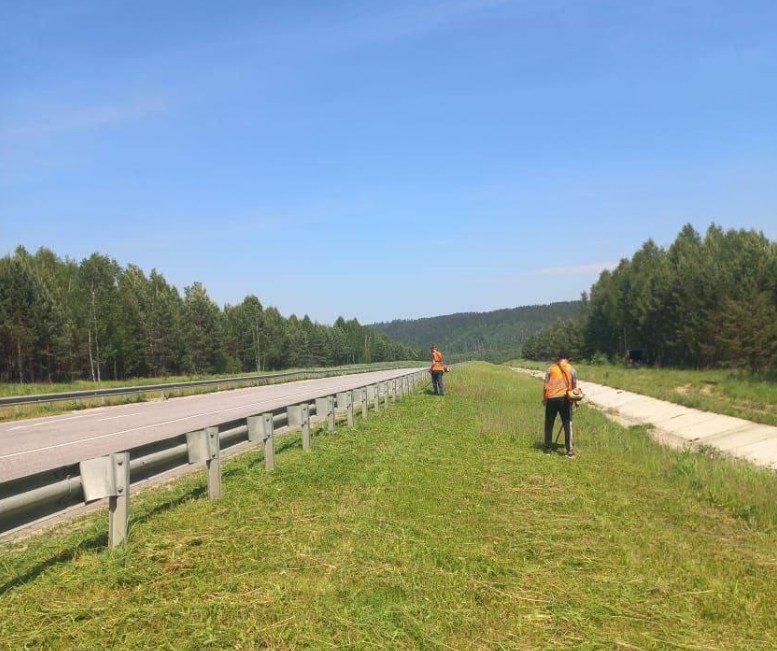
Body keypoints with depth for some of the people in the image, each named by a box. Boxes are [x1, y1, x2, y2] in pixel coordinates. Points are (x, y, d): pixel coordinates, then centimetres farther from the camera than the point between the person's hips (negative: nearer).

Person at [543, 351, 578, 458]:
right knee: (567, 425, 2)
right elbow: (574, 386, 9)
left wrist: (544, 399, 15)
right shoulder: (571, 369, 7)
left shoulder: (551, 368, 9)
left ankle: (548, 448, 17)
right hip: (564, 398, -1)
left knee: (549, 424, 12)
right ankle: (570, 450, -3)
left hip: (551, 398, 1)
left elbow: (545, 386, 5)